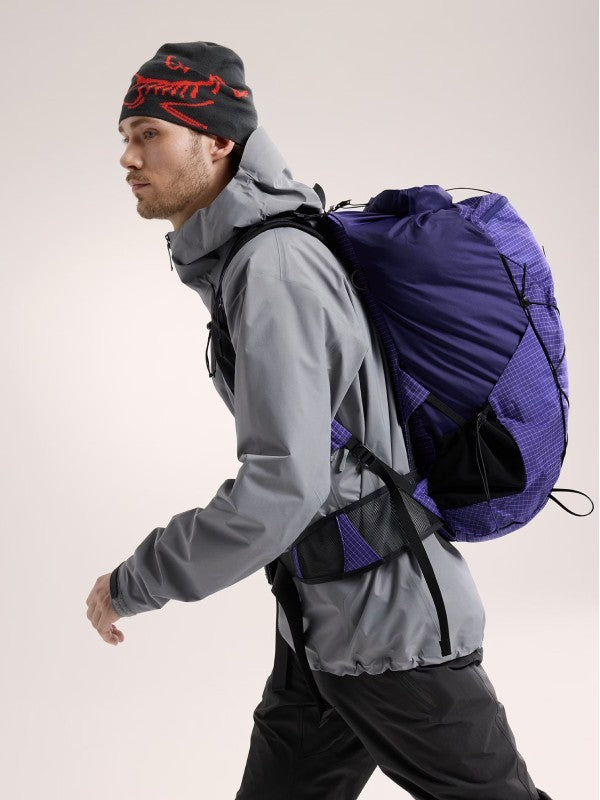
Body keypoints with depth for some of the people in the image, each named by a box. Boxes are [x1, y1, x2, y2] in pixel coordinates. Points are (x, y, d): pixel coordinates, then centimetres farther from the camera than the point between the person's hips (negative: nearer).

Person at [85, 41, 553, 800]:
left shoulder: (273, 265, -22)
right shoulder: (244, 258, 8)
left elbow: (282, 485, -29)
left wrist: (131, 585, -20)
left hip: (393, 631, -9)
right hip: (323, 624, 9)